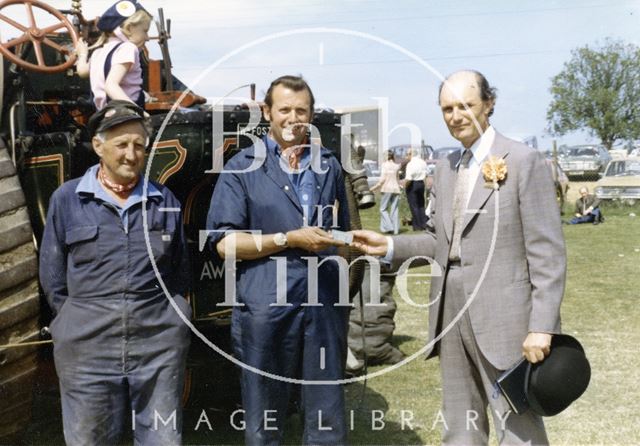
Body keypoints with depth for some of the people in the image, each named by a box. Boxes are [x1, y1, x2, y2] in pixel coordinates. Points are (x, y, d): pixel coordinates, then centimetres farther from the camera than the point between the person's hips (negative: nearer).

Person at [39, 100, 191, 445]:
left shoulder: (164, 200, 6)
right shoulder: (66, 199, 1)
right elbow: (52, 276, 6)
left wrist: (164, 316, 7)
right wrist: (80, 320, 4)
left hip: (160, 343, 1)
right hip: (88, 345, -1)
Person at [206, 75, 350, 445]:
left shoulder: (329, 165, 15)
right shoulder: (242, 167, 2)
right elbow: (224, 242, -5)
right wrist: (289, 239, -12)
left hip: (325, 304, 3)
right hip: (265, 306, -3)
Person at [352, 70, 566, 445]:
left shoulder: (524, 161, -8)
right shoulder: (446, 167, 12)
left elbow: (547, 252, -11)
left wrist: (542, 327, -16)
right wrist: (390, 246, 1)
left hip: (502, 317, -6)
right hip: (451, 314, 6)